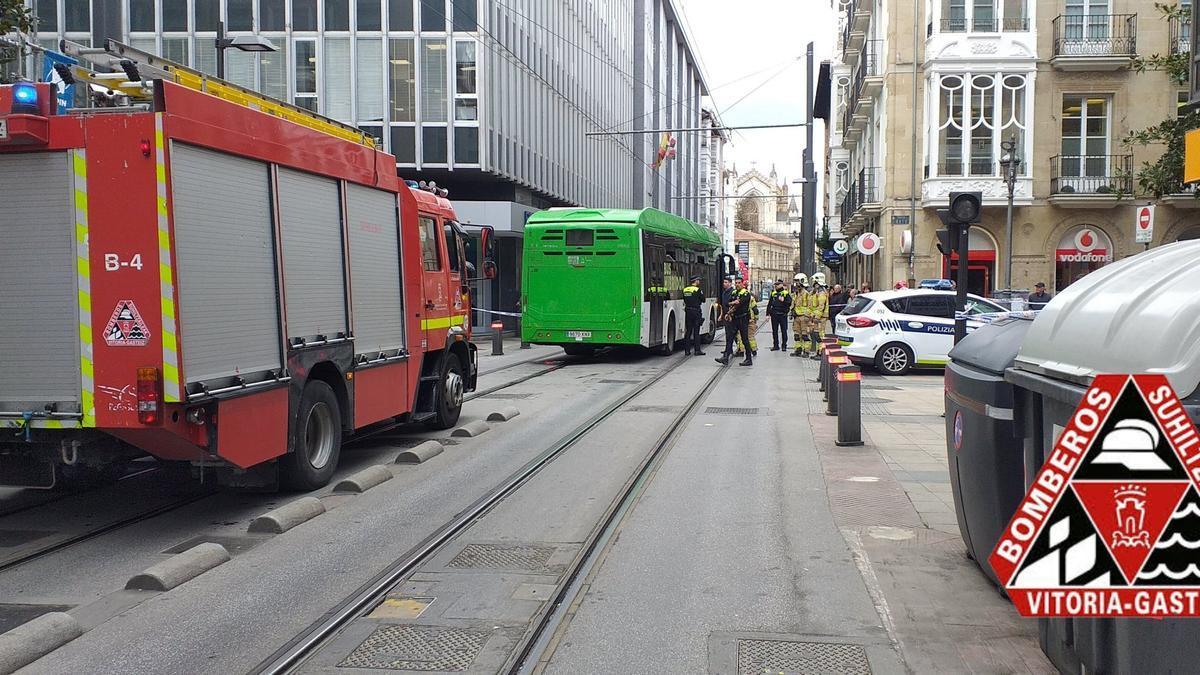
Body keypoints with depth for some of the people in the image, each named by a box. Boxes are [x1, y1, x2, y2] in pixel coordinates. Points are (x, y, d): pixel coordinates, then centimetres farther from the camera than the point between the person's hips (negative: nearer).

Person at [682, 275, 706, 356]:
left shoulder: (685, 289, 7)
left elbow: (684, 300, 12)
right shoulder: (698, 290, -10)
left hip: (688, 312, 5)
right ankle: (697, 350, 0)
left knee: (688, 331, 8)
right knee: (696, 332, -1)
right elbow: (703, 300, -4)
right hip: (696, 312, -5)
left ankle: (687, 350, 8)